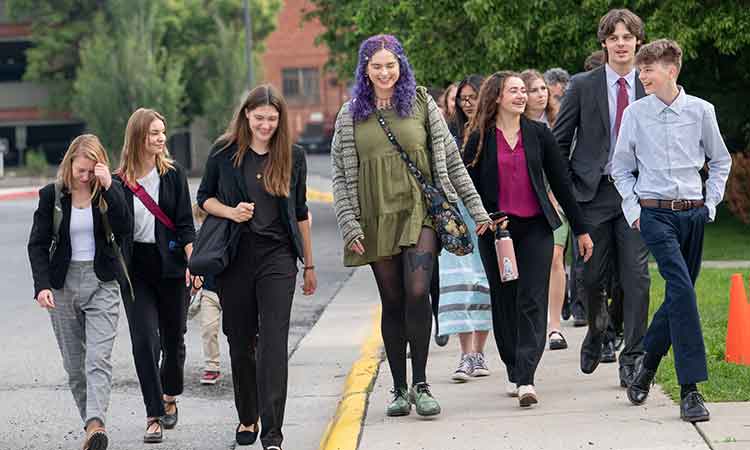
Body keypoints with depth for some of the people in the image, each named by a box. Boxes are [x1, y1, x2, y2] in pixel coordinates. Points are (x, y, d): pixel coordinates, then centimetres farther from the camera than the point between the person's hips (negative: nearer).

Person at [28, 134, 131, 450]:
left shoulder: (110, 191, 0)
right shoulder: (51, 195, 1)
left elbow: (124, 231, -14)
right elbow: (38, 244, 3)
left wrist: (108, 187, -19)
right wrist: (42, 285, -10)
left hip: (102, 284, -2)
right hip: (63, 284, 2)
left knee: (98, 359, -16)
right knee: (74, 364, 5)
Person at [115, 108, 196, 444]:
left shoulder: (173, 174, 1)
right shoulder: (120, 181, 0)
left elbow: (185, 224, -1)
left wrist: (192, 262, -10)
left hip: (170, 265, 1)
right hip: (136, 270, -1)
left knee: (173, 338, 11)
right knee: (144, 341, -9)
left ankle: (169, 398, 35)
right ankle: (154, 417, -7)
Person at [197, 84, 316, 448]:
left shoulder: (292, 156, 4)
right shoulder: (224, 152, 1)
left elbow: (300, 213, 12)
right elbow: (204, 197, 11)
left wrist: (309, 265, 15)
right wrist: (229, 211, -10)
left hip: (277, 256, -1)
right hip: (235, 255, 1)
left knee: (273, 342, -11)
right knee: (240, 341, 10)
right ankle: (247, 419, 28)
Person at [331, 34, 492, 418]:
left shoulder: (422, 104, 7)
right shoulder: (351, 115, 8)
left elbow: (451, 161, 9)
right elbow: (341, 175, 8)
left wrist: (476, 209, 6)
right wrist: (349, 224, -2)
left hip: (420, 212, -1)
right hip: (377, 220, 2)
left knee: (417, 294, -17)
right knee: (392, 303, 5)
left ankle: (420, 385, -7)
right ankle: (399, 390, 13)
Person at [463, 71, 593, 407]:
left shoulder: (539, 134, 6)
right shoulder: (480, 139, 2)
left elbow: (560, 182, 9)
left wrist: (580, 229, 10)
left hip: (535, 227, 0)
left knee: (532, 302, -9)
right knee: (504, 302, 6)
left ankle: (526, 379, -16)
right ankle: (514, 372, 20)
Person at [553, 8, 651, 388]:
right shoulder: (582, 86, 2)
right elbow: (560, 141, 5)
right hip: (593, 192, 0)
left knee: (636, 276, -7)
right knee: (593, 277, 6)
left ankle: (632, 358, 0)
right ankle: (597, 333, 35)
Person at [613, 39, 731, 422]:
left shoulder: (700, 111, 4)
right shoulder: (635, 113, 2)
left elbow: (720, 161, 15)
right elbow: (621, 167, 12)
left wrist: (711, 203, 7)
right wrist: (632, 208, 2)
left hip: (692, 214, 3)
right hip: (654, 214, -3)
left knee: (679, 296, 7)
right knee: (682, 289, -18)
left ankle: (647, 366, 30)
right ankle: (690, 390, -19)